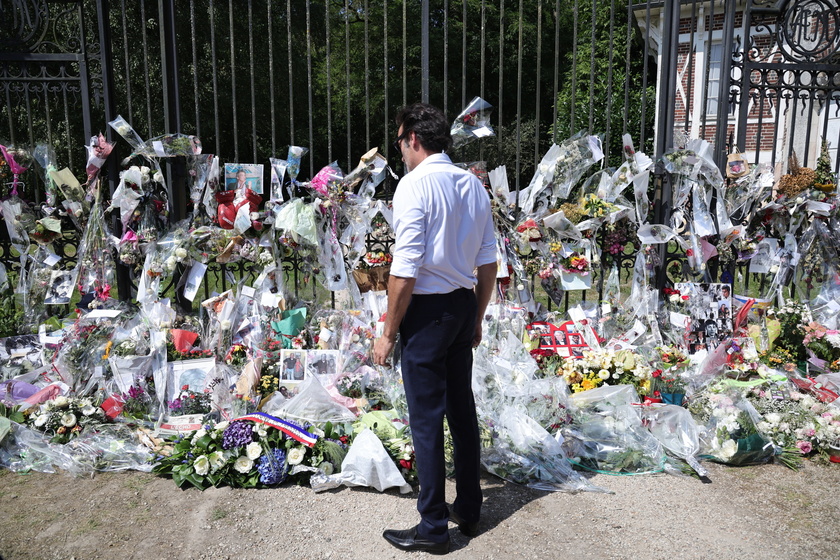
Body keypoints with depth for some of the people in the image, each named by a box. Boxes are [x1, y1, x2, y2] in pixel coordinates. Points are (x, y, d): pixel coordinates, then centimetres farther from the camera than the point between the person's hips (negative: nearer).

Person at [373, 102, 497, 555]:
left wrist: (388, 333, -11)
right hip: (464, 305, 8)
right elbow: (488, 263, 11)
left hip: (427, 309, -7)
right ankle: (468, 510, 30)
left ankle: (433, 527, 13)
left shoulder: (415, 185, -13)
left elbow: (405, 268, -19)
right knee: (462, 409, 17)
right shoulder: (474, 185, 8)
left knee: (426, 419, 2)